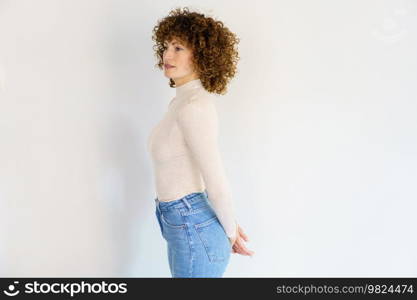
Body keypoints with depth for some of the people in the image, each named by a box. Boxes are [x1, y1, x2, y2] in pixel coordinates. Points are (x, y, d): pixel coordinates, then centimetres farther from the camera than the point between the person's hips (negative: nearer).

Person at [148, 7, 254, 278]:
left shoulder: (193, 107, -21)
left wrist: (231, 232, -5)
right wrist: (230, 226, 18)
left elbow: (216, 182, -21)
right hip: (188, 226, 10)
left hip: (193, 230, -10)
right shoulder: (187, 100, 9)